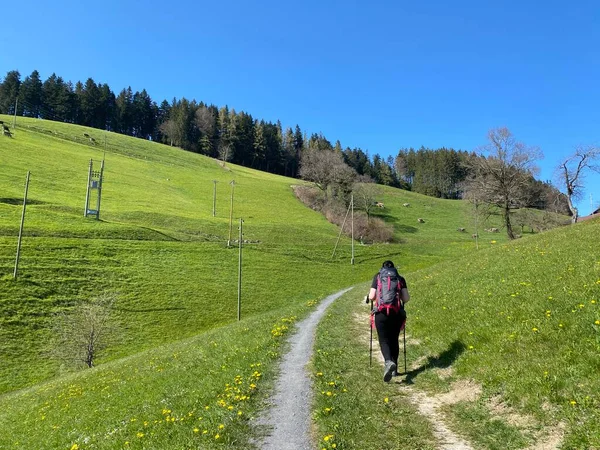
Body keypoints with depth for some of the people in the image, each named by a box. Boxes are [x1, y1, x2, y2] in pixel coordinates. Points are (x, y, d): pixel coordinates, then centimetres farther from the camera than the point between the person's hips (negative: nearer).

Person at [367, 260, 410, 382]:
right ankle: (394, 369, 21)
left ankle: (388, 362, -25)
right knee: (394, 340, 17)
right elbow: (406, 298, 4)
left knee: (384, 340, 2)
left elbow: (372, 297, 2)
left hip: (381, 313, -2)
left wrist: (369, 297, 24)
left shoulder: (377, 276, 10)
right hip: (397, 313, 2)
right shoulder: (400, 278, 14)